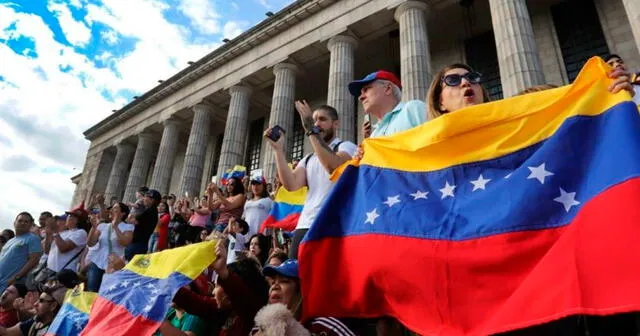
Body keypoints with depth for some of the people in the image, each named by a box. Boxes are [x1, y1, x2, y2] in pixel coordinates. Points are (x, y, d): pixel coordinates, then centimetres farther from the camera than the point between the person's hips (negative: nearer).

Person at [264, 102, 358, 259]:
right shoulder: (308, 159, 22)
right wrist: (279, 149, -1)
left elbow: (334, 167, -20)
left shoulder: (346, 147, 4)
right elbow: (291, 184, 3)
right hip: (305, 225, 6)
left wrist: (311, 131, -17)